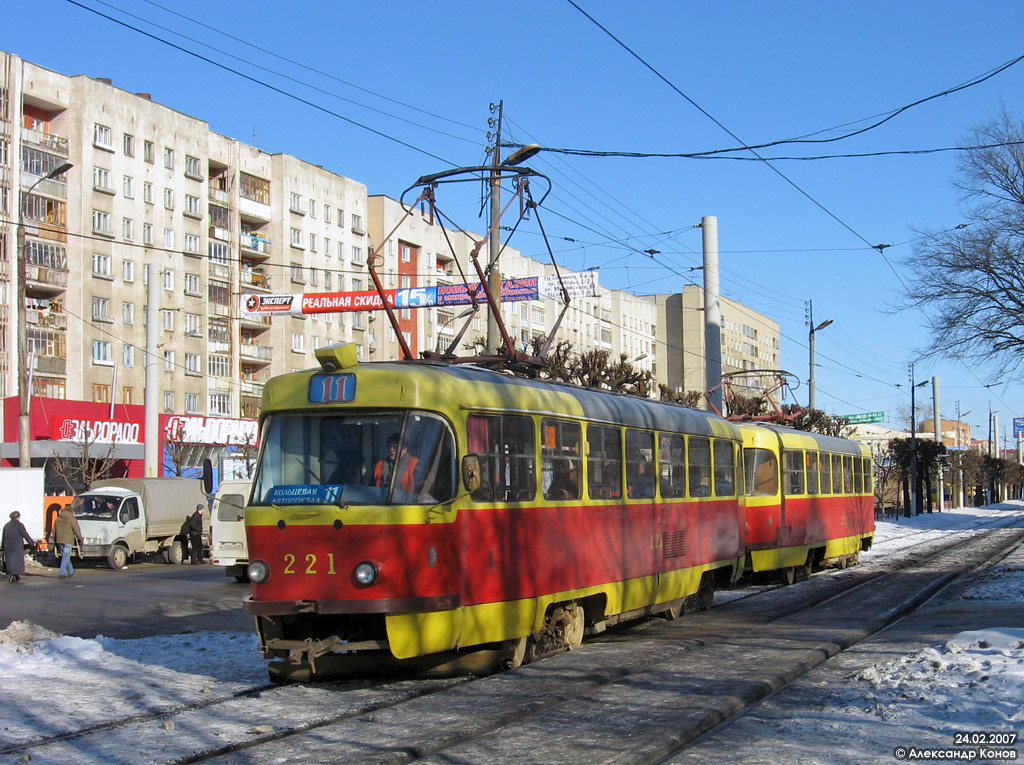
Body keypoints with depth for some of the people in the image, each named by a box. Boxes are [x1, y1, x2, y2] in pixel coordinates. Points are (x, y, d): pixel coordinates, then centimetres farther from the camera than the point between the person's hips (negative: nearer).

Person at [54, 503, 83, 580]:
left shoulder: (58, 519, 10)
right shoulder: (72, 519, -8)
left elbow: (54, 530, 17)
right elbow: (77, 530, -7)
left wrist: (55, 539, 27)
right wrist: (80, 539, 7)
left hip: (60, 540, 6)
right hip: (68, 541, -6)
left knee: (66, 556, 18)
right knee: (66, 557, -3)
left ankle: (71, 572, 27)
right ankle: (62, 573, -8)